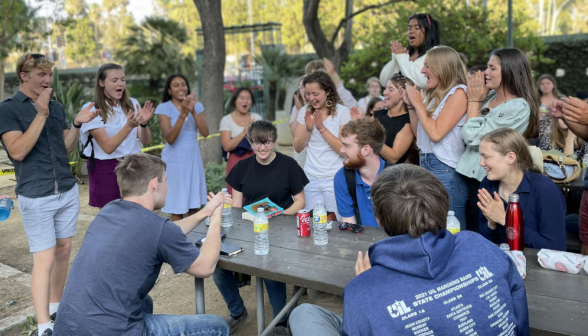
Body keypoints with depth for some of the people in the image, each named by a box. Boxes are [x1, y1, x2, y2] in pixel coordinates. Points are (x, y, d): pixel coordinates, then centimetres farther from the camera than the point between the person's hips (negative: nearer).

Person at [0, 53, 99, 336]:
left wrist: (77, 124, -6)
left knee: (64, 250, 11)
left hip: (68, 191, 6)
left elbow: (66, 149, 11)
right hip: (36, 196, -5)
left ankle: (56, 307, 27)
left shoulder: (57, 107, 10)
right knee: (45, 259, -7)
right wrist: (41, 114, -21)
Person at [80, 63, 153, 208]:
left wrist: (143, 123, -21)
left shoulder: (132, 104, 4)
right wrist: (129, 125, -30)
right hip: (105, 169, -3)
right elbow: (108, 147, -18)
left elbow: (145, 141, -1)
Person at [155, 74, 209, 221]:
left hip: (193, 158, 4)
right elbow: (169, 139, -19)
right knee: (177, 208, 3)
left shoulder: (196, 105, 3)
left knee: (194, 205, 11)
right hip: (174, 160, -4)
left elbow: (205, 133, -9)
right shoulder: (164, 108, -7)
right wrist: (183, 113, -27)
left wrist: (193, 111, -21)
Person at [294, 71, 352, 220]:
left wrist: (322, 127, -17)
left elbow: (345, 149, -13)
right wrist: (308, 129, -11)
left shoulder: (342, 112, -6)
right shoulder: (304, 112, 6)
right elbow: (297, 148, 5)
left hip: (335, 179, -3)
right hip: (311, 178, 4)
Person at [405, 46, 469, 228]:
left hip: (445, 171, -9)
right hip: (426, 165, 9)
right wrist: (411, 104, 10)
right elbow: (419, 133, 18)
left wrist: (418, 103, -8)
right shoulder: (436, 95, 14)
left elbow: (436, 133, -19)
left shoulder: (458, 93, -10)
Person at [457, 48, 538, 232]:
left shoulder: (518, 107, -16)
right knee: (469, 233, 17)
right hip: (471, 175, 8)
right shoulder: (489, 97, 8)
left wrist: (473, 100, -10)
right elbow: (464, 135, 9)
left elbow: (473, 138, -19)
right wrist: (477, 99, 5)